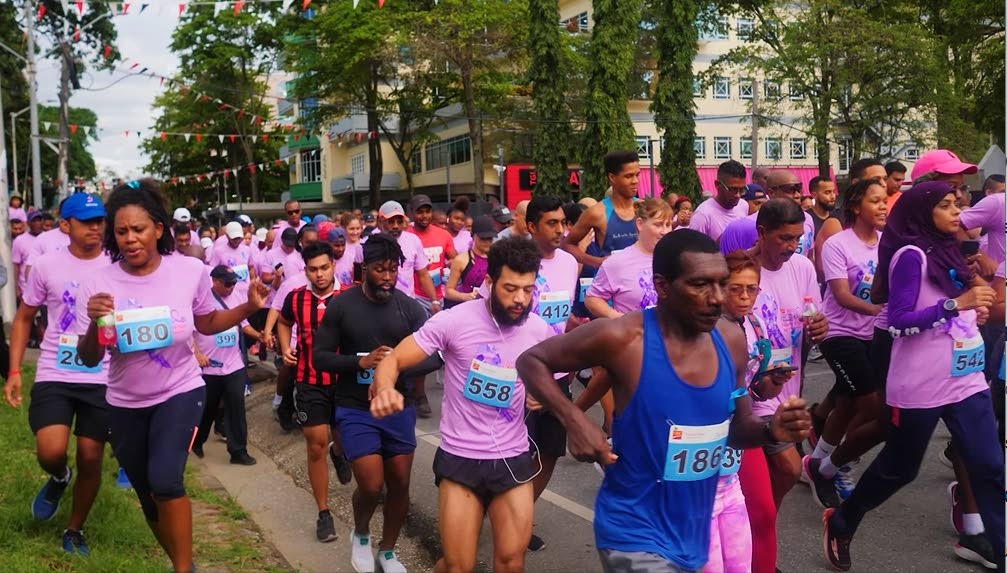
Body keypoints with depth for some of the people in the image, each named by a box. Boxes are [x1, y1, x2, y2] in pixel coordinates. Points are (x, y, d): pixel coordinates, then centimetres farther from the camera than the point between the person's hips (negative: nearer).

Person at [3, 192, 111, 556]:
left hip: (102, 380, 1)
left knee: (91, 458, 7)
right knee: (51, 452, -19)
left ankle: (75, 530, 30)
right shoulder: (47, 266, -2)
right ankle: (58, 478, 20)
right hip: (54, 376, -1)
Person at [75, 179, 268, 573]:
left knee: (165, 482, -24)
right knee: (149, 497, 14)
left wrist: (249, 307, -11)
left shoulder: (190, 271, -14)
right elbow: (89, 360, -10)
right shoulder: (99, 283, -14)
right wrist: (94, 323, -30)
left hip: (180, 392, -2)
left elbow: (206, 323, 5)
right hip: (125, 403, 3)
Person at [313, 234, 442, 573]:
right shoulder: (341, 305, -7)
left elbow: (435, 356, -7)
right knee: (371, 485, -10)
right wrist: (360, 361, -23)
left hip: (399, 408, 3)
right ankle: (360, 535, 24)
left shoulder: (410, 307, -4)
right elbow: (320, 357, -6)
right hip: (356, 409, -2)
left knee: (400, 484, 10)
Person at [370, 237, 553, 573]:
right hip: (460, 458, -3)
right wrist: (385, 388, -38)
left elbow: (546, 376, 16)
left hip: (513, 459, 3)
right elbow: (394, 360, -16)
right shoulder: (454, 321, -15)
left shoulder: (540, 330, -5)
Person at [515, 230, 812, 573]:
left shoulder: (731, 340, -4)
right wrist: (574, 421, -23)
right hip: (636, 536, -6)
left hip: (694, 536, 6)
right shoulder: (623, 338, -21)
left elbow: (737, 427, 9)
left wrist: (771, 431, -13)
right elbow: (531, 361, -9)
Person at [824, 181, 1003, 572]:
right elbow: (898, 320, -20)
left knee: (989, 466, 3)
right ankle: (840, 525, 28)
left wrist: (975, 307, 3)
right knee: (898, 468, 8)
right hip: (920, 386, -7)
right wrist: (956, 303, -26)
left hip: (966, 379, 7)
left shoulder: (945, 251, 10)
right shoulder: (910, 254, -14)